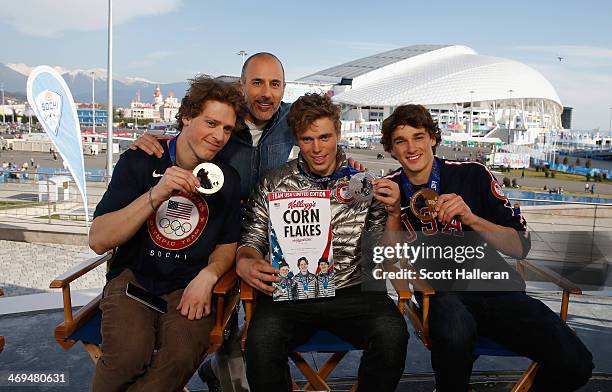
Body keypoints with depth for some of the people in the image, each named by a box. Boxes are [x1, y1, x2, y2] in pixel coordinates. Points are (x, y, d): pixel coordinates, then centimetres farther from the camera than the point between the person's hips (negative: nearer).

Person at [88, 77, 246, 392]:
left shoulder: (227, 179, 4)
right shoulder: (139, 162, -3)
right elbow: (98, 241, -10)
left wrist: (208, 275, -8)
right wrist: (156, 195, -23)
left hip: (188, 287, 1)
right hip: (132, 278, -1)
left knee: (182, 356, -30)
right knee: (130, 354, -30)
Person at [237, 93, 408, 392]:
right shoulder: (273, 184, 8)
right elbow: (251, 240, 9)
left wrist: (393, 210, -6)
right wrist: (245, 263, -13)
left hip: (352, 291, 1)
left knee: (391, 332, -27)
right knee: (262, 337, -30)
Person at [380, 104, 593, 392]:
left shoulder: (472, 176, 1)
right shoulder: (389, 190, 4)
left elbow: (521, 247, -2)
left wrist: (471, 218, -18)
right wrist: (393, 212, -14)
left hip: (494, 285, 1)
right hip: (439, 292, -1)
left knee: (575, 363, -19)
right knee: (454, 332, -36)